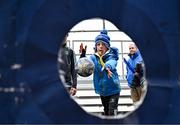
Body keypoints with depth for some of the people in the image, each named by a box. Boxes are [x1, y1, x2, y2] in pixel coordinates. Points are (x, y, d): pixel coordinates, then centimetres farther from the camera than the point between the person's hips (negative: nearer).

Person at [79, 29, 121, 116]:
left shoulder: (111, 56, -13)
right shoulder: (94, 57, -1)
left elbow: (111, 63, -36)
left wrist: (107, 67, -61)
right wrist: (83, 55, -40)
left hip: (113, 90, -5)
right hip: (102, 91, 5)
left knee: (112, 113, -13)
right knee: (106, 112, 20)